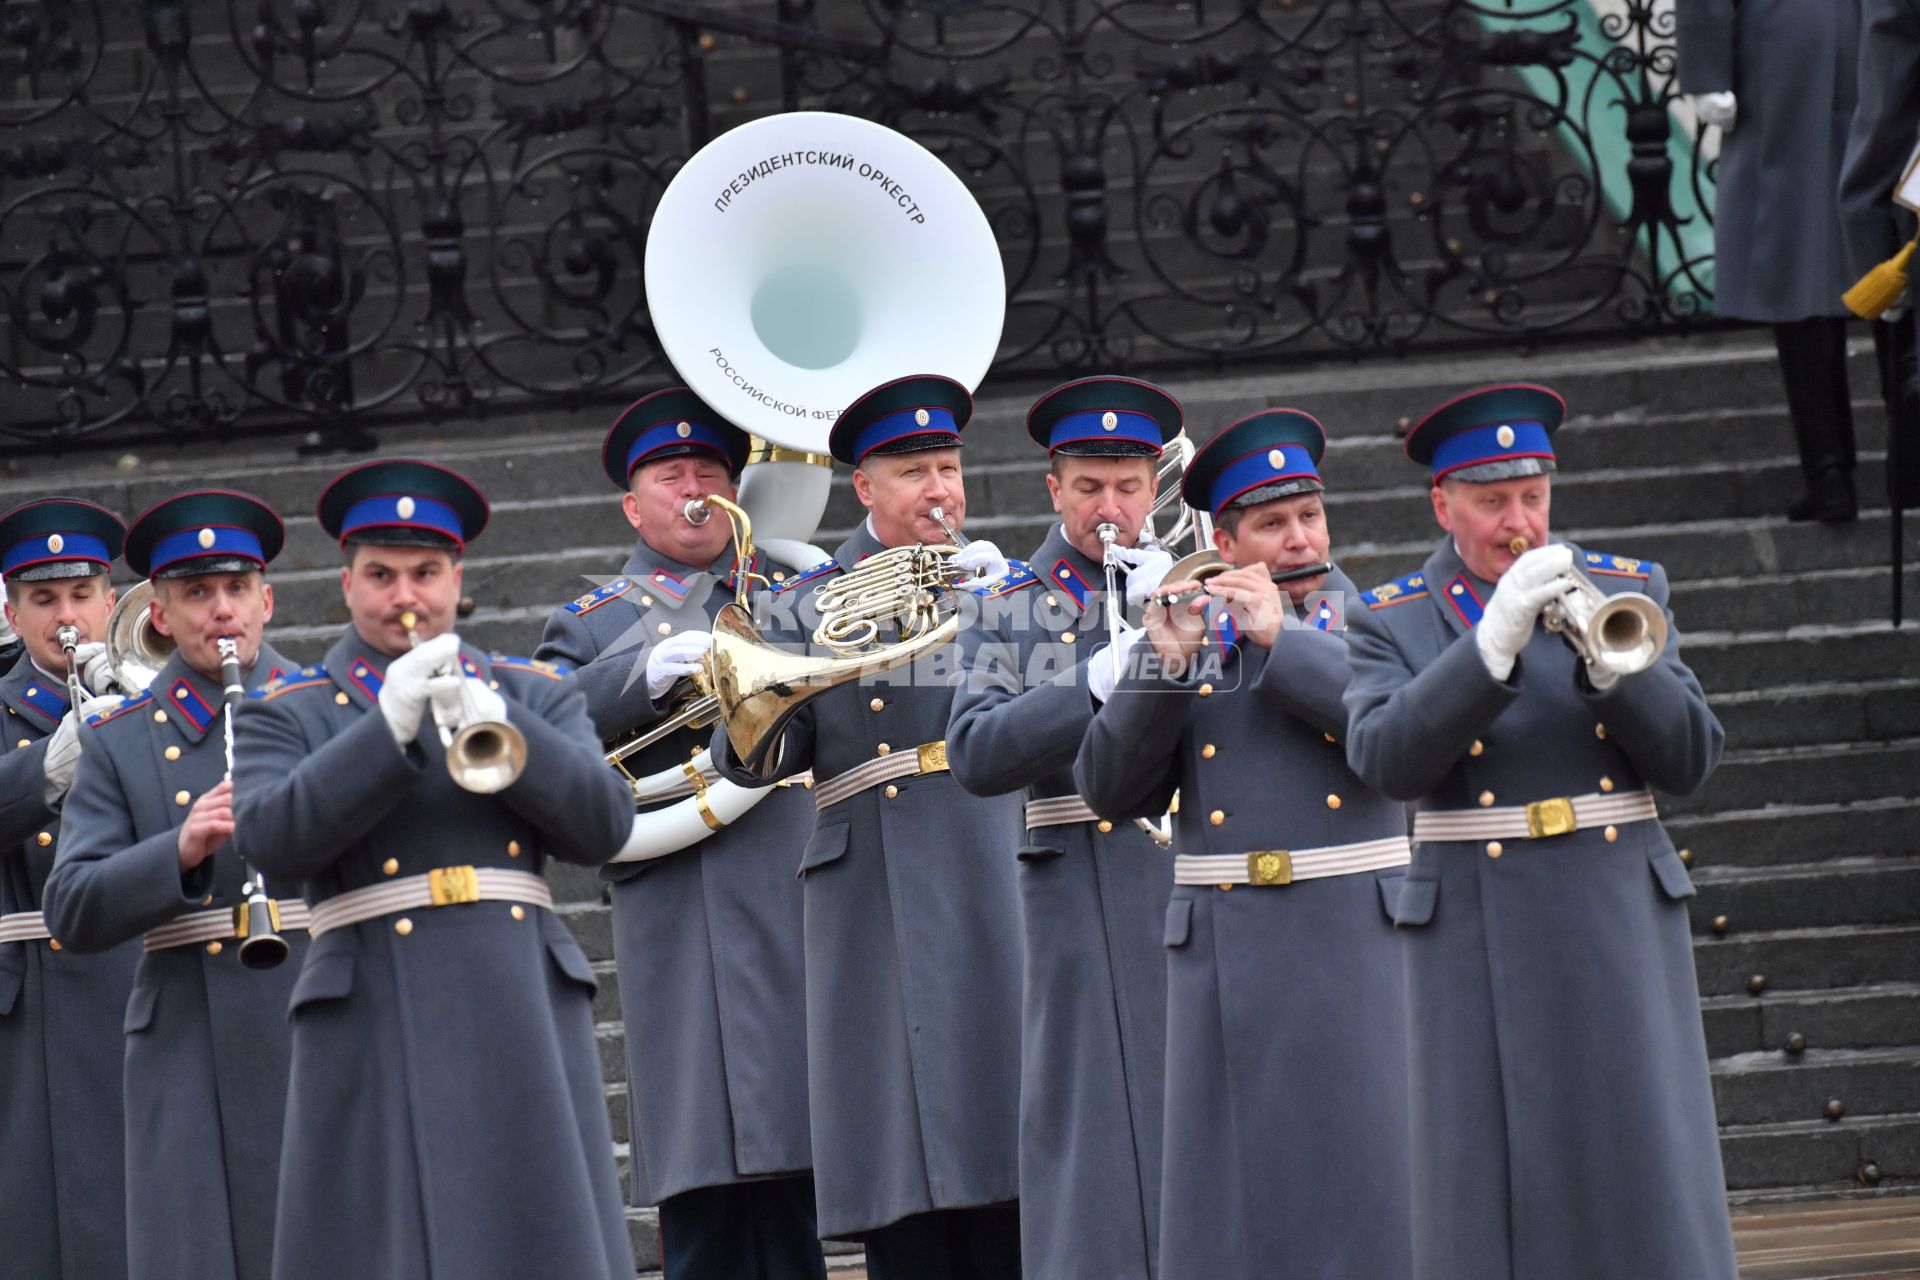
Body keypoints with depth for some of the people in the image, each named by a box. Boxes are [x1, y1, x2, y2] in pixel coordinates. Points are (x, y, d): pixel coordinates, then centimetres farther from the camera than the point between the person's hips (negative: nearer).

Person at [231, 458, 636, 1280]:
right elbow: (273, 841, -8)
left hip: (522, 1019, 2)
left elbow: (603, 826, 3)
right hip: (378, 1040, -2)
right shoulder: (283, 716, 11)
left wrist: (496, 725, -12)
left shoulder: (537, 695, 17)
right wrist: (390, 725, -16)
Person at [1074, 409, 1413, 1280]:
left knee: (1368, 1182, -3)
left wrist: (1280, 636, -14)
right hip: (1225, 943, 1)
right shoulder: (1184, 639, 11)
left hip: (1356, 945, -1)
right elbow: (1110, 790, 1)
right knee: (1236, 1192, 1)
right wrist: (1164, 667, -12)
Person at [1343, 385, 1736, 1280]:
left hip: (1618, 931, 2)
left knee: (1640, 1175, -1)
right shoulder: (1391, 624, 4)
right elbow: (1386, 760, -14)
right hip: (1478, 946, -2)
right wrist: (1494, 640, -24)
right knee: (1496, 1189, -3)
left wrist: (1608, 657, -16)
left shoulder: (1626, 591, 9)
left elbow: (1688, 759, 1)